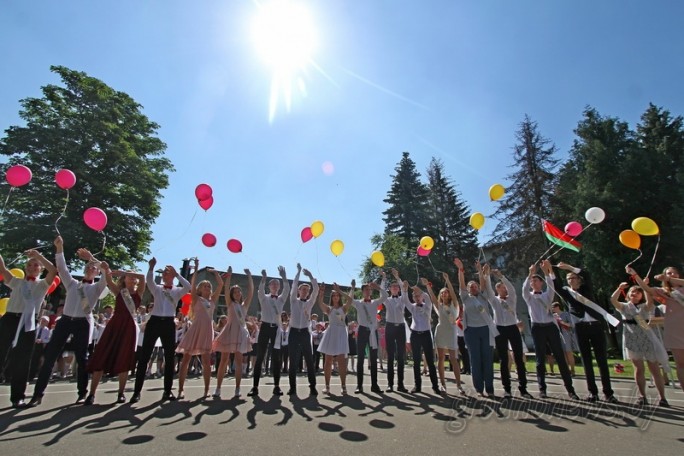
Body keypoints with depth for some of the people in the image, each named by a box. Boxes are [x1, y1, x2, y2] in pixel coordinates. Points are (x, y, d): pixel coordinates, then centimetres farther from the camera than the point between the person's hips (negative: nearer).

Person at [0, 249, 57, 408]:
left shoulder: (42, 285, 11)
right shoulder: (17, 282, 18)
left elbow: (54, 270, -7)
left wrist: (38, 255, -6)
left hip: (27, 323, -1)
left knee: (22, 361, 1)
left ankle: (17, 397, 10)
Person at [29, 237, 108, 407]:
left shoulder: (96, 288, 7)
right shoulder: (72, 284, 16)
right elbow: (61, 269, 7)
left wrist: (92, 258, -6)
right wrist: (59, 248, -3)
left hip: (83, 323, -3)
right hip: (65, 320, 3)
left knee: (81, 358, 1)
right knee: (50, 356, 0)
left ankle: (82, 393, 10)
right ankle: (38, 394, 9)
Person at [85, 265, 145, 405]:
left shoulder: (138, 293, 7)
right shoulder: (119, 291, 12)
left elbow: (142, 276, -10)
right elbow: (108, 280, -5)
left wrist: (121, 272, -9)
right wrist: (106, 270, -22)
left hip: (129, 326, -1)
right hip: (114, 325, 2)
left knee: (123, 360, 2)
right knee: (102, 357, -1)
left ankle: (121, 394, 13)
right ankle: (91, 394, 9)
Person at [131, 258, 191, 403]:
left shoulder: (177, 291, 10)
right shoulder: (157, 289, 12)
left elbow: (188, 287, -12)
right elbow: (149, 281, -10)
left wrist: (176, 274, -11)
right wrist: (151, 267, -24)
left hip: (169, 323, 0)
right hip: (154, 321, 0)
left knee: (169, 357, 3)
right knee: (144, 356, -2)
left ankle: (168, 390, 12)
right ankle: (137, 391, 7)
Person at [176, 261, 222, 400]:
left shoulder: (213, 300, 14)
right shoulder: (196, 299, 6)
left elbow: (221, 284, 10)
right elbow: (192, 285, -10)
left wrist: (215, 272, 13)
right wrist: (196, 269, -13)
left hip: (208, 331, 3)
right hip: (195, 329, -3)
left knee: (206, 362, 4)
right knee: (186, 360, 2)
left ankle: (206, 390, 9)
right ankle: (180, 390, 10)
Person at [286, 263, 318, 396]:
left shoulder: (310, 303, 9)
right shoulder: (294, 301, 6)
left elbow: (316, 290, -2)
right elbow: (294, 285, -6)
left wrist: (310, 276, -5)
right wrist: (299, 271, -7)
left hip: (305, 332, 1)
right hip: (294, 332, -1)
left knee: (309, 360, 0)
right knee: (293, 361, 2)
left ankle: (312, 387, 6)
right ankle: (292, 387, 11)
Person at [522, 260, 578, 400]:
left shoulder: (547, 295, 14)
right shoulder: (529, 297, 9)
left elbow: (551, 286, -7)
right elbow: (524, 288, -13)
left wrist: (547, 271, -21)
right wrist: (530, 273, -25)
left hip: (551, 327, 1)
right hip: (538, 328, -1)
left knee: (560, 357, 0)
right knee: (540, 359, 1)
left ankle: (570, 389, 6)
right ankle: (542, 389, 6)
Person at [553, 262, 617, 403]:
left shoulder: (586, 289, 9)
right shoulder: (566, 292, 10)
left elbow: (586, 275, -7)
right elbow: (556, 285, -7)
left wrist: (569, 267, -13)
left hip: (596, 326, -1)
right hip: (581, 328, 1)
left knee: (602, 360, 3)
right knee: (586, 361, 4)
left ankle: (608, 392, 10)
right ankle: (592, 392, 11)